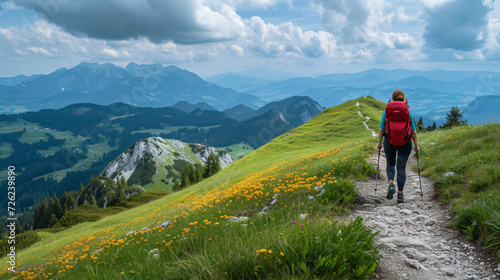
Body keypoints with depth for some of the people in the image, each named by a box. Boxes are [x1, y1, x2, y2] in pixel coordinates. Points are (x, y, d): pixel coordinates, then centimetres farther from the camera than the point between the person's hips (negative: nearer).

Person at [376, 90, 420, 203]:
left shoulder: (387, 110, 2)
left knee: (390, 164, 18)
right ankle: (400, 194, 7)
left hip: (389, 141, 0)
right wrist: (416, 145, 11)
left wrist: (379, 143, 13)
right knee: (401, 167, 7)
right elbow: (414, 130, 3)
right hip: (405, 143, 0)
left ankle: (391, 184, -9)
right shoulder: (408, 111, 3)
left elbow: (381, 129, 2)